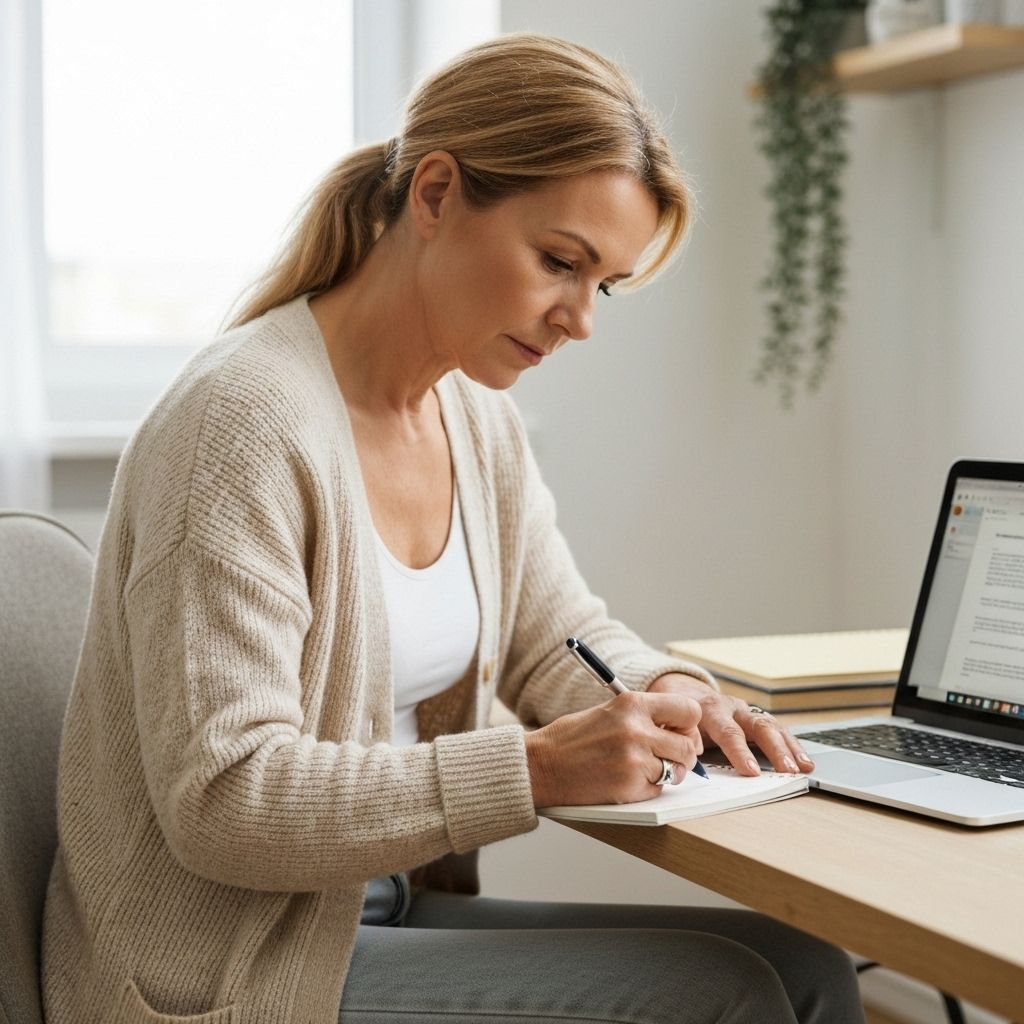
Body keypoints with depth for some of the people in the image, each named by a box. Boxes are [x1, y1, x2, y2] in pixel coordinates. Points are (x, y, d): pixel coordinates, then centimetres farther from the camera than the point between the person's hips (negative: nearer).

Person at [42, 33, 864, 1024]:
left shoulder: (476, 411, 5)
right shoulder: (246, 421, -22)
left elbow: (556, 634, 15)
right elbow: (222, 800, -25)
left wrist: (668, 692, -8)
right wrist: (538, 767, -30)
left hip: (389, 906, 8)